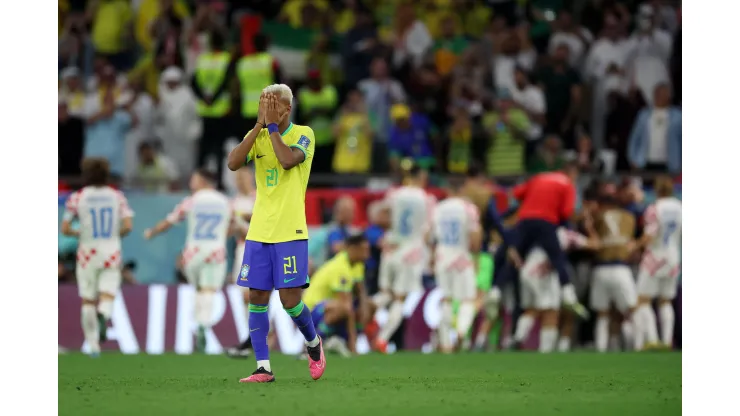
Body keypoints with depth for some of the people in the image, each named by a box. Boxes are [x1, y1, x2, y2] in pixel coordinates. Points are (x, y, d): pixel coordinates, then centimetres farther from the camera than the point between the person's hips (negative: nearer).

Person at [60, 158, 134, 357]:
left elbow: (64, 229, -4)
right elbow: (128, 226, -7)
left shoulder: (77, 197, -3)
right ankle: (103, 316, -36)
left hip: (87, 253, 0)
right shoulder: (117, 196, 1)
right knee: (107, 297, -1)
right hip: (111, 253, 0)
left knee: (88, 301, 12)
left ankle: (93, 345, 11)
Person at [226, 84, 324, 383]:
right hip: (259, 233, 4)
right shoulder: (257, 136, 9)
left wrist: (272, 126, -14)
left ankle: (313, 343, 22)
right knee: (257, 297, 0)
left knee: (289, 299, -6)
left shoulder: (303, 134, -2)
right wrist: (259, 125, -12)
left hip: (290, 232, -4)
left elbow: (288, 159, -22)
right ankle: (263, 367, 4)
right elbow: (233, 163, -9)